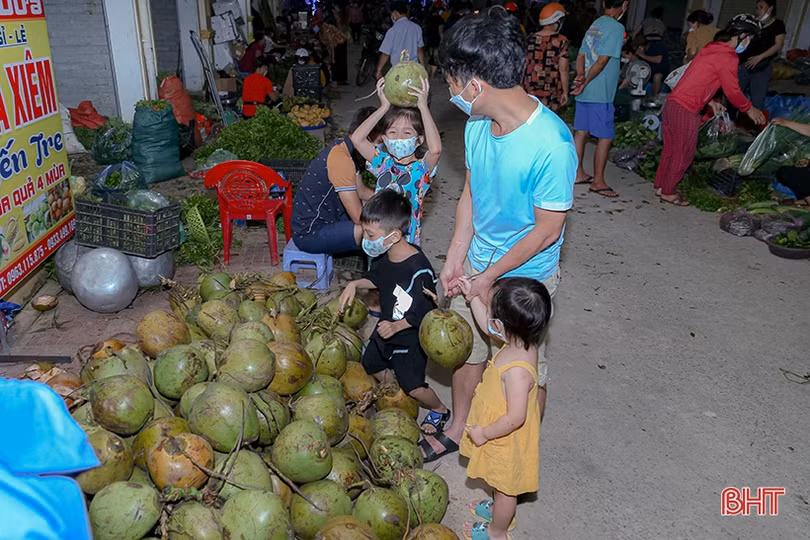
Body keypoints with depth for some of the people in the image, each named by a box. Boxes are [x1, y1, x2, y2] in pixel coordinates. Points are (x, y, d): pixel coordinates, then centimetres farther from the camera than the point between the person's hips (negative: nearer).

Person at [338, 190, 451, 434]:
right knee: (371, 365, 24)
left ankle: (439, 410, 33)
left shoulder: (419, 268, -33)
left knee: (413, 387, 2)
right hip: (386, 327, 8)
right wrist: (355, 284, -4)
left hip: (410, 338, -8)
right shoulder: (384, 256, -10)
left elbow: (422, 312, -26)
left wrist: (397, 327, -34)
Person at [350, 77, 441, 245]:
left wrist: (423, 107, -27)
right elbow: (356, 138, -11)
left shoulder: (421, 168, -10)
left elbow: (435, 149, -32)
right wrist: (384, 107, -13)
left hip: (408, 243, -3)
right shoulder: (383, 162, 1)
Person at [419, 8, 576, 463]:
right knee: (468, 352, 22)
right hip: (477, 263, 6)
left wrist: (490, 278, -15)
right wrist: (456, 257, 1)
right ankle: (458, 430, 47)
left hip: (525, 277, -6)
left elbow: (547, 230, -22)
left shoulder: (552, 145, -31)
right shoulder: (478, 124, -9)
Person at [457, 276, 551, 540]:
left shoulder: (517, 371, -42)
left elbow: (515, 418, -34)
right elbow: (488, 328, 5)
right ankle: (498, 509, 60)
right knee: (502, 484, 34)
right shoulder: (521, 342, -16)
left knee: (505, 487, 21)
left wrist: (485, 433, -19)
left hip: (507, 441, -8)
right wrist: (472, 297, 2)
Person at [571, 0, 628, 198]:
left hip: (585, 92, 8)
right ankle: (598, 182, 3)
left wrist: (580, 76, -7)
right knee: (605, 137, -1)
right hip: (601, 93, -8)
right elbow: (602, 60, -17)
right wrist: (585, 83, -10)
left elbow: (581, 56, 8)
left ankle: (578, 173, 22)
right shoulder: (616, 27, -12)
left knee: (581, 131, 13)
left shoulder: (594, 25, 13)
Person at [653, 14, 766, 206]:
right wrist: (750, 109, 9)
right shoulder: (728, 58, -12)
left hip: (672, 103, 9)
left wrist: (711, 102, 26)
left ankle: (660, 186, 26)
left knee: (670, 149, 17)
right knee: (683, 154, 4)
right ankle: (668, 192, 13)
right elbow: (733, 92, -6)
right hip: (686, 111, -9)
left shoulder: (711, 48, 15)